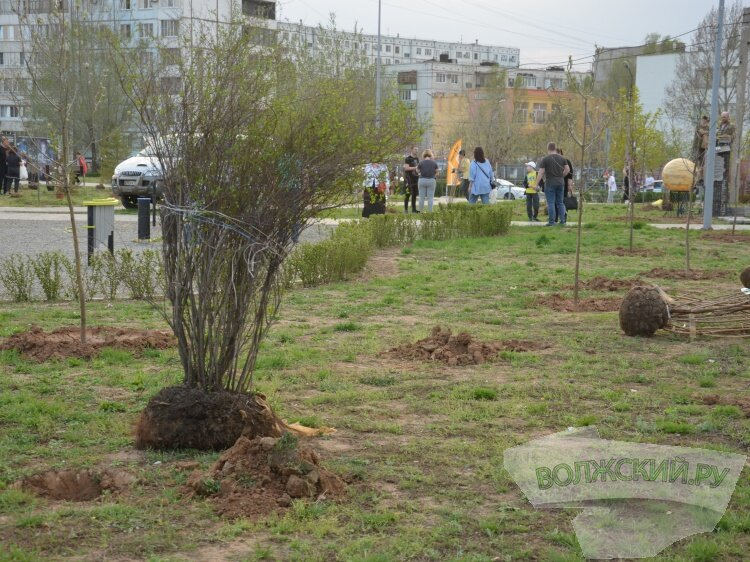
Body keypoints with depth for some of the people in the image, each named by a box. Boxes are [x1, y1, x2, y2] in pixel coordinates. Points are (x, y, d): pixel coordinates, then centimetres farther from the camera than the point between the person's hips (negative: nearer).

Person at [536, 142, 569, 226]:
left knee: (551, 203, -2)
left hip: (550, 183, -4)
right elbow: (567, 170, 6)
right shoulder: (562, 158, 6)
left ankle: (551, 221, -3)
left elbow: (541, 172, -11)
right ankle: (562, 221, 10)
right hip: (560, 183, 5)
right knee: (560, 203, 12)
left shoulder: (545, 159, -8)